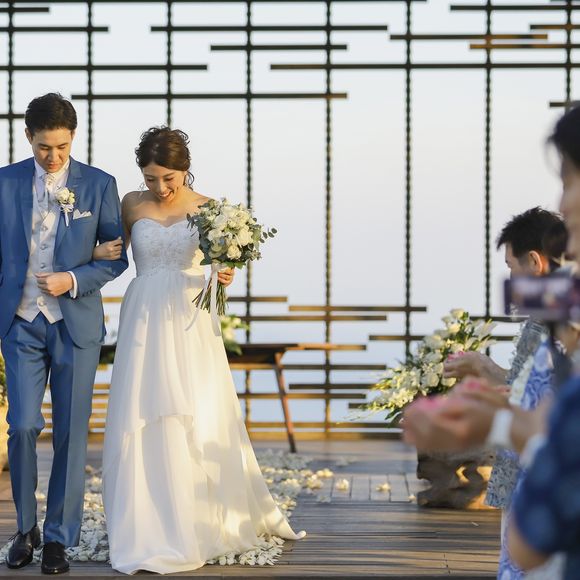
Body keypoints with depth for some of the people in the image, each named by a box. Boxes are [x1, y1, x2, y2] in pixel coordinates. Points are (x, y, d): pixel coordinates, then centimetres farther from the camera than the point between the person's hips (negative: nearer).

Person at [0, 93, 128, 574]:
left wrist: (73, 279, -14)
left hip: (76, 324, 0)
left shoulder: (99, 185, 0)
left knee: (71, 433, 2)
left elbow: (117, 256, 2)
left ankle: (59, 537, 14)